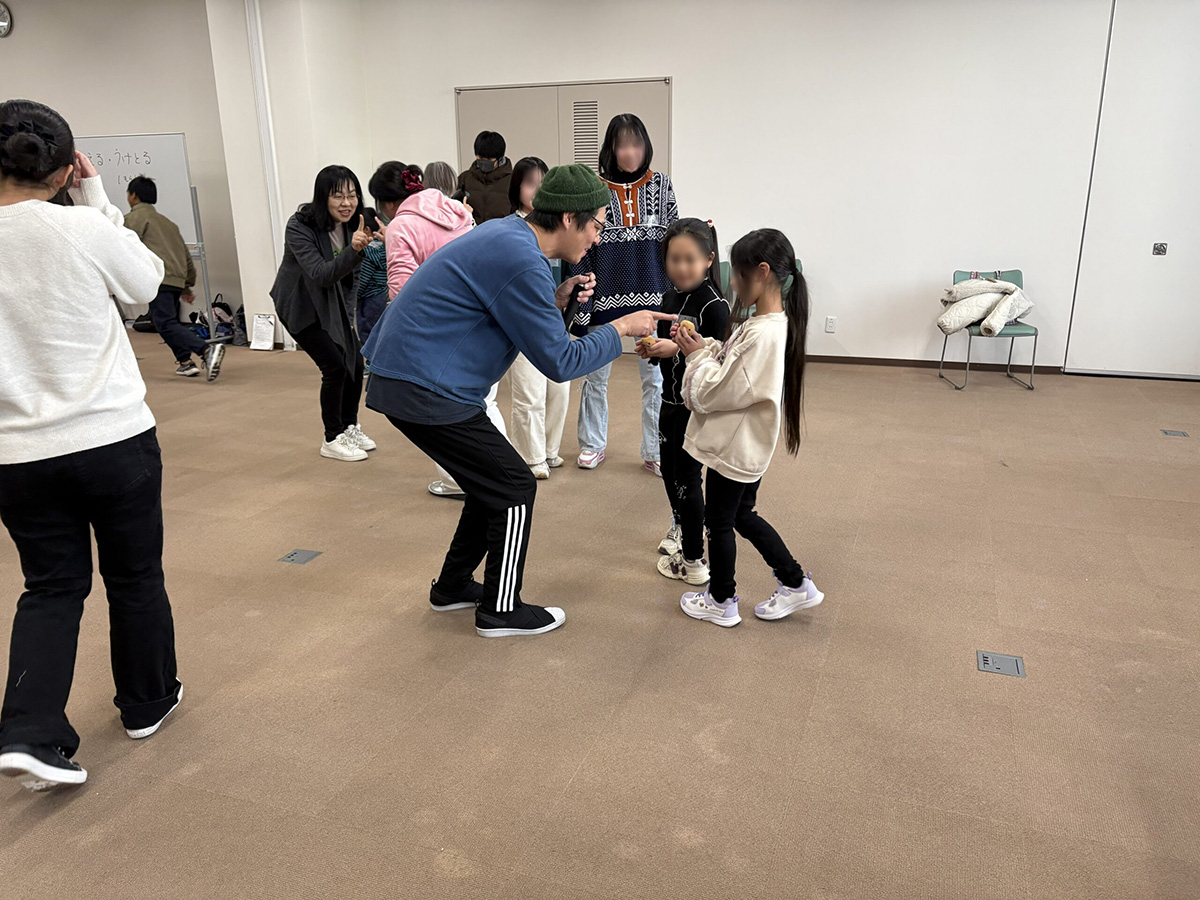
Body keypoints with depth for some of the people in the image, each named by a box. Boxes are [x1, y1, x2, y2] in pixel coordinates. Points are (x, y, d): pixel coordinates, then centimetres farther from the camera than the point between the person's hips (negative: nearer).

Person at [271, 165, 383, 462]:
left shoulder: (354, 222, -8)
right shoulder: (299, 228, -26)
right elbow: (321, 275, -36)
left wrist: (349, 314, 2)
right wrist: (353, 249, -49)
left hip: (334, 304, 6)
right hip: (300, 306, -6)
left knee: (355, 363, 2)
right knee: (335, 366, -13)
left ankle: (350, 427, 23)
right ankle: (333, 440, 3)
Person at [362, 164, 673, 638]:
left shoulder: (507, 234, 9)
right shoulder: (521, 263, -21)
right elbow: (559, 362, -15)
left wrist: (555, 302, 6)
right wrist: (621, 329, -4)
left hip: (406, 376, 10)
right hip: (424, 391, -10)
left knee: (493, 480, 19)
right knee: (514, 487, 0)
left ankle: (453, 586, 33)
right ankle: (500, 611, 14)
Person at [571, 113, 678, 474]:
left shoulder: (661, 185, 4)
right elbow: (580, 251, -2)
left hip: (652, 299, 1)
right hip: (605, 299, -1)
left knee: (655, 377, 6)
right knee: (596, 376, 11)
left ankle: (655, 451, 19)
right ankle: (593, 444, 29)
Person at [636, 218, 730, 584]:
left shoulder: (714, 306, -18)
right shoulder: (669, 298, 6)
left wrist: (678, 349, -28)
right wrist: (651, 351, -5)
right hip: (671, 399, 8)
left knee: (687, 477, -1)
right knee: (669, 469, 21)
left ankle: (693, 560, 12)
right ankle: (681, 529, 45)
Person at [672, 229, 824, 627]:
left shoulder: (761, 335, -28)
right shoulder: (771, 322, 4)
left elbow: (716, 392, -26)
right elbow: (733, 369, 11)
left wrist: (697, 355, -12)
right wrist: (705, 346, -2)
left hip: (734, 448, -9)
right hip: (747, 445, 9)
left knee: (719, 521, 9)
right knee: (743, 516, 22)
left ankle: (720, 602, 28)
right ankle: (795, 584, 31)